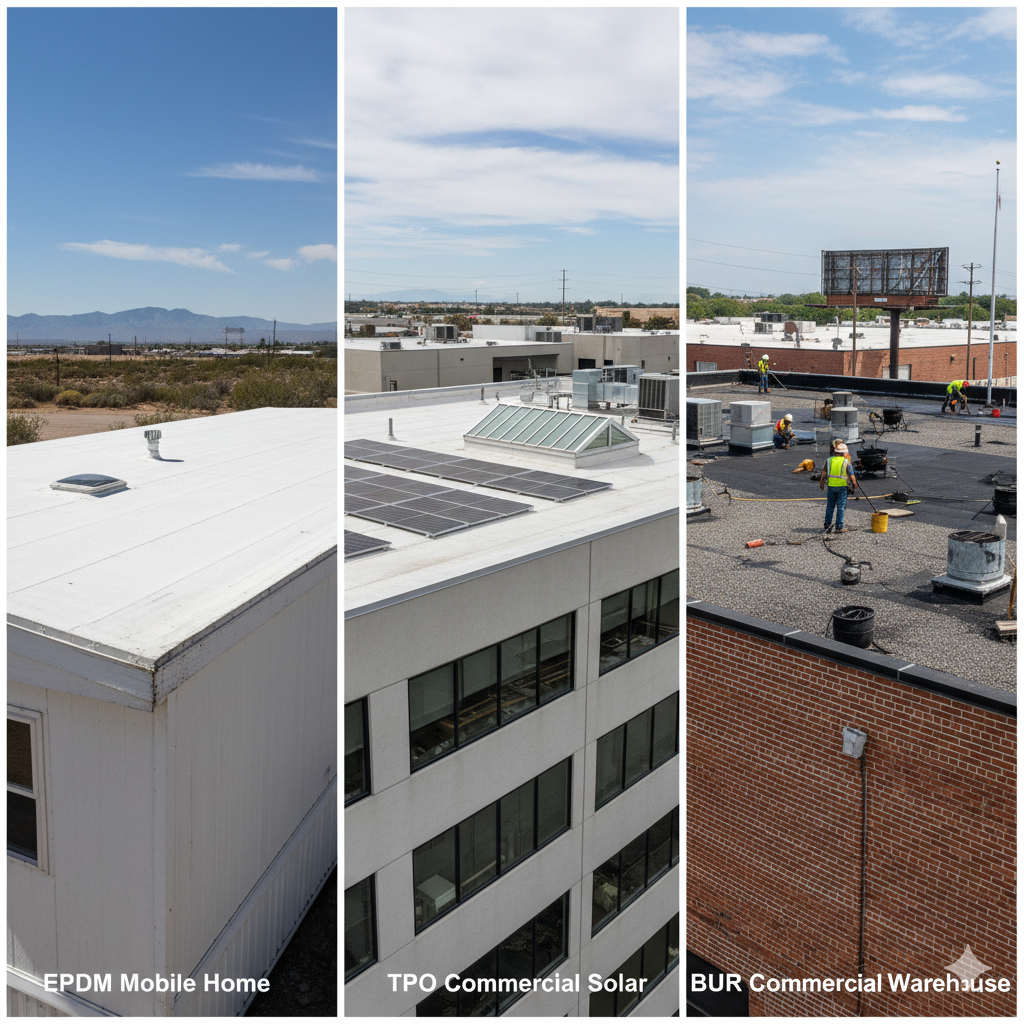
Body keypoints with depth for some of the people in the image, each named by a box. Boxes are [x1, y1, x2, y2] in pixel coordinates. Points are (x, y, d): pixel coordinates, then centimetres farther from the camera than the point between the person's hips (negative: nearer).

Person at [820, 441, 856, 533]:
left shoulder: (829, 460, 3)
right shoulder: (846, 462, -5)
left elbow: (824, 472, 5)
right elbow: (851, 475, -4)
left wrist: (822, 483, 17)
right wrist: (855, 484, 11)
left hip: (831, 485, 3)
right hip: (842, 486, -3)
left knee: (830, 506, 12)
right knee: (841, 507, 2)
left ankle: (827, 526, 13)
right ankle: (839, 527, -1)